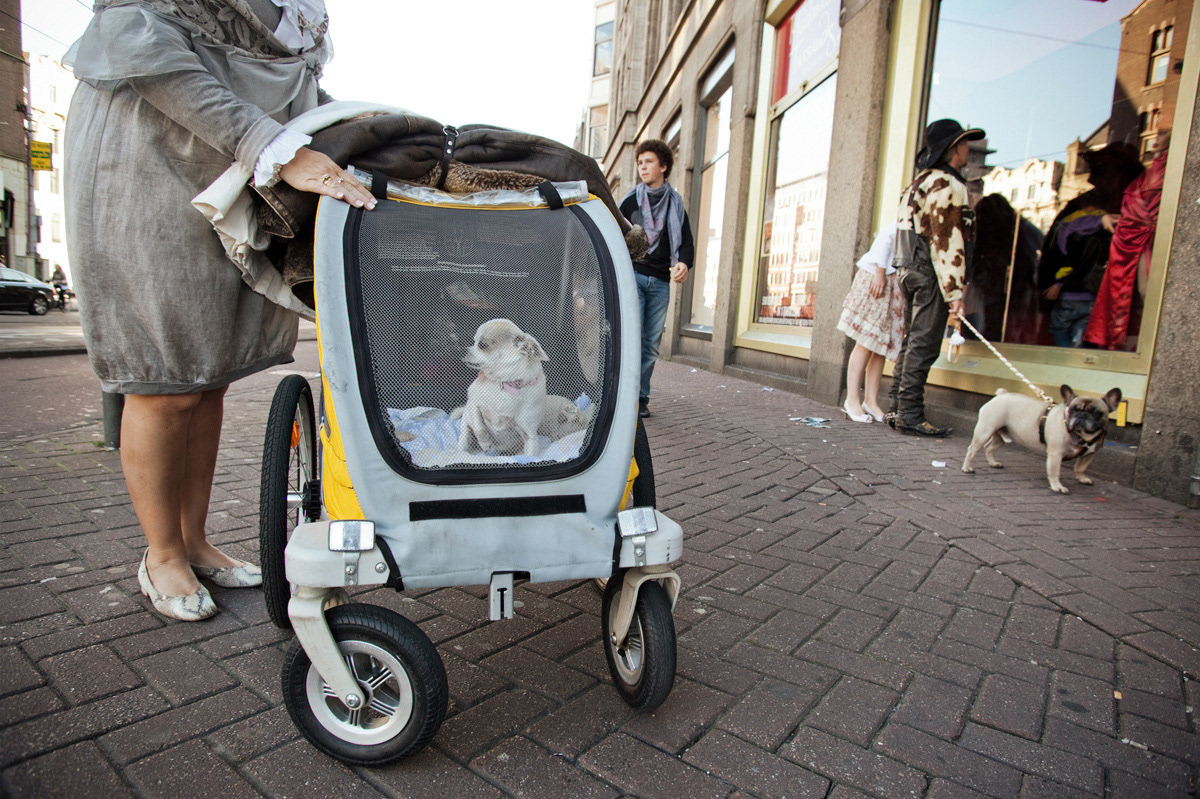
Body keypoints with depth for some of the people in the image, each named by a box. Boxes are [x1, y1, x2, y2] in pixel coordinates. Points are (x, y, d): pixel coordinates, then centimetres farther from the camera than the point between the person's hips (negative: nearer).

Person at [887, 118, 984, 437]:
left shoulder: (921, 181, 21)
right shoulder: (947, 184, -10)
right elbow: (947, 242, -17)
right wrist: (955, 292, -19)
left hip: (911, 269, 10)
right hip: (931, 274, -10)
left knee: (913, 341, 11)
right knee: (924, 345, -9)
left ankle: (899, 410, 14)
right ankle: (910, 414, -8)